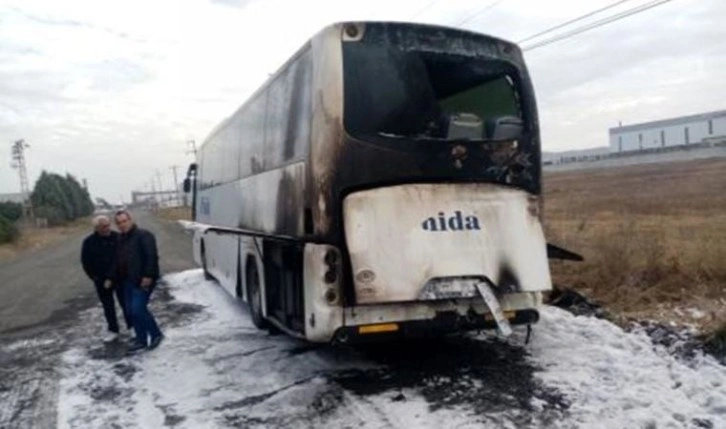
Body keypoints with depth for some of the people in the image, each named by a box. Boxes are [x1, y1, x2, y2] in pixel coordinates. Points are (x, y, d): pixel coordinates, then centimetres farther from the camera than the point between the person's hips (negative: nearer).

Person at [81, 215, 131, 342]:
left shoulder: (117, 237, -8)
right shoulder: (89, 242, -5)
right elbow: (86, 262, 2)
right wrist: (94, 277, -2)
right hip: (101, 280, 2)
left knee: (125, 303, 4)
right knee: (108, 306, 11)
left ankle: (131, 326, 16)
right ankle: (113, 330, 22)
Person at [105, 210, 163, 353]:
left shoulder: (143, 235, -10)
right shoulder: (120, 240, 18)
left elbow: (151, 257, -19)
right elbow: (117, 262, 25)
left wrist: (148, 275, -26)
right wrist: (111, 278, 19)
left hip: (142, 281, -9)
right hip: (127, 281, 9)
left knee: (138, 309, -13)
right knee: (132, 311, 9)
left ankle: (156, 334, 4)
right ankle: (141, 340, 19)